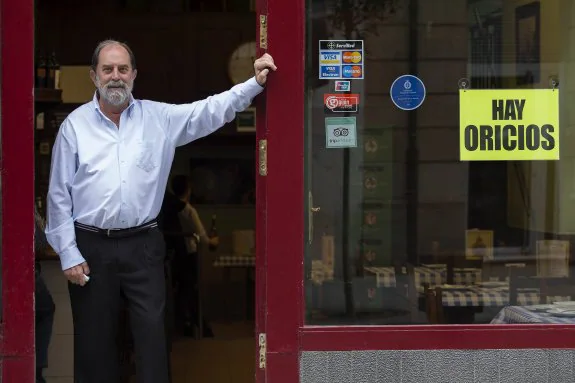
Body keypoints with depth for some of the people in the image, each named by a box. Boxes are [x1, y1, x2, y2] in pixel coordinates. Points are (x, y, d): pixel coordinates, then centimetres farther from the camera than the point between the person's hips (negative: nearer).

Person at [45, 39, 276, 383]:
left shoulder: (159, 117, 5)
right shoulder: (75, 125, 1)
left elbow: (211, 110, 1)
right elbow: (59, 196, 1)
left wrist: (255, 83, -12)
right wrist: (69, 255, -4)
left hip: (143, 245, 1)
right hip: (91, 248, -1)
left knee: (152, 335, 1)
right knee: (94, 341, 7)